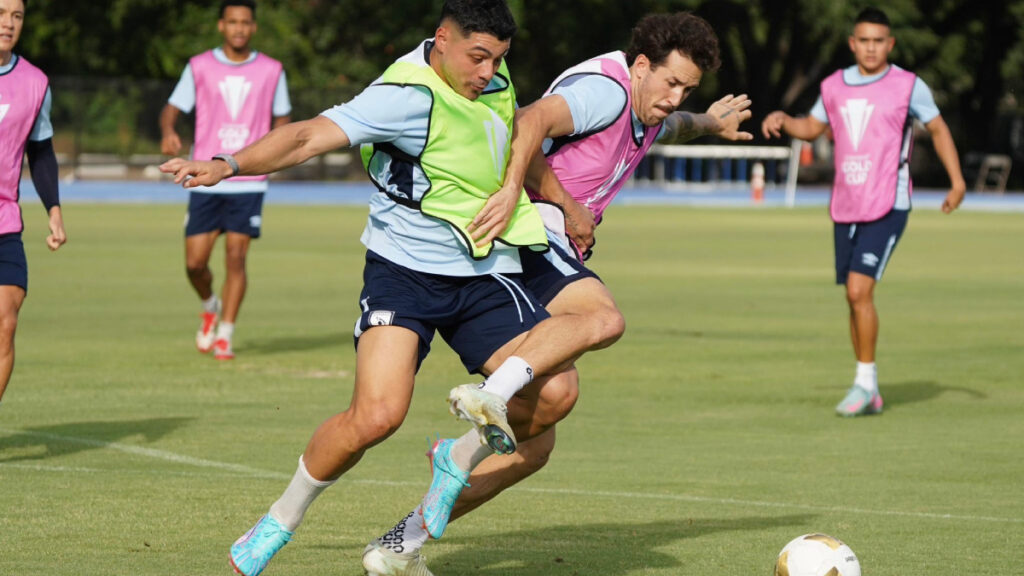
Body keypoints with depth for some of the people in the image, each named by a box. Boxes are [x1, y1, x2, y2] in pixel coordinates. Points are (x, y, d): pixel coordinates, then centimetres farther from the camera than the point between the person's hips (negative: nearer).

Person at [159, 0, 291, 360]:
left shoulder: (271, 71, 6)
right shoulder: (199, 67, 3)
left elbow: (282, 118, 16)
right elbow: (172, 109, 4)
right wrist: (168, 132, -19)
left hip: (249, 183, 0)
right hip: (206, 179, 0)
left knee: (235, 258, -8)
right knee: (195, 262, -2)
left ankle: (225, 336, 1)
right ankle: (210, 307, 30)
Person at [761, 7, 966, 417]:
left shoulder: (908, 86, -4)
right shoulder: (835, 86, 8)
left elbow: (938, 128, 7)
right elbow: (812, 128, 23)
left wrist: (957, 181, 1)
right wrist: (781, 120, 3)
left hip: (887, 207, -5)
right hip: (845, 209, 5)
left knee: (859, 290, -18)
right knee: (855, 298, 8)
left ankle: (865, 381, -7)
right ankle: (870, 396, 17)